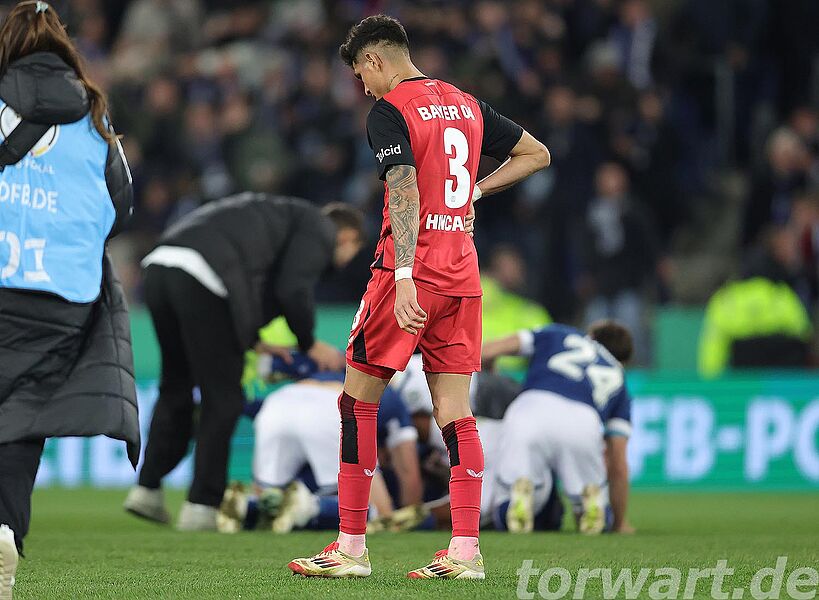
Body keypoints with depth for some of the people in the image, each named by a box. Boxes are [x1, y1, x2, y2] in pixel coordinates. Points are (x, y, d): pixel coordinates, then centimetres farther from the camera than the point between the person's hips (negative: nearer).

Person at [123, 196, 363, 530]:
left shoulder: (286, 216, 36)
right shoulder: (319, 229, 11)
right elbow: (292, 291, -3)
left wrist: (252, 341, 25)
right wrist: (309, 346, 11)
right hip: (201, 277, -9)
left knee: (176, 387, 23)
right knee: (222, 398, 3)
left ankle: (147, 488, 23)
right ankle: (201, 507, 5)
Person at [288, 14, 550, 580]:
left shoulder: (389, 111, -8)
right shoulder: (465, 104, 14)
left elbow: (404, 192, -21)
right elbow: (536, 154, 22)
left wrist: (404, 278, -28)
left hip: (411, 272, -6)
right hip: (463, 275, 7)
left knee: (358, 400, 4)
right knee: (455, 412, 5)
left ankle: (351, 547, 3)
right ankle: (465, 550, -1)